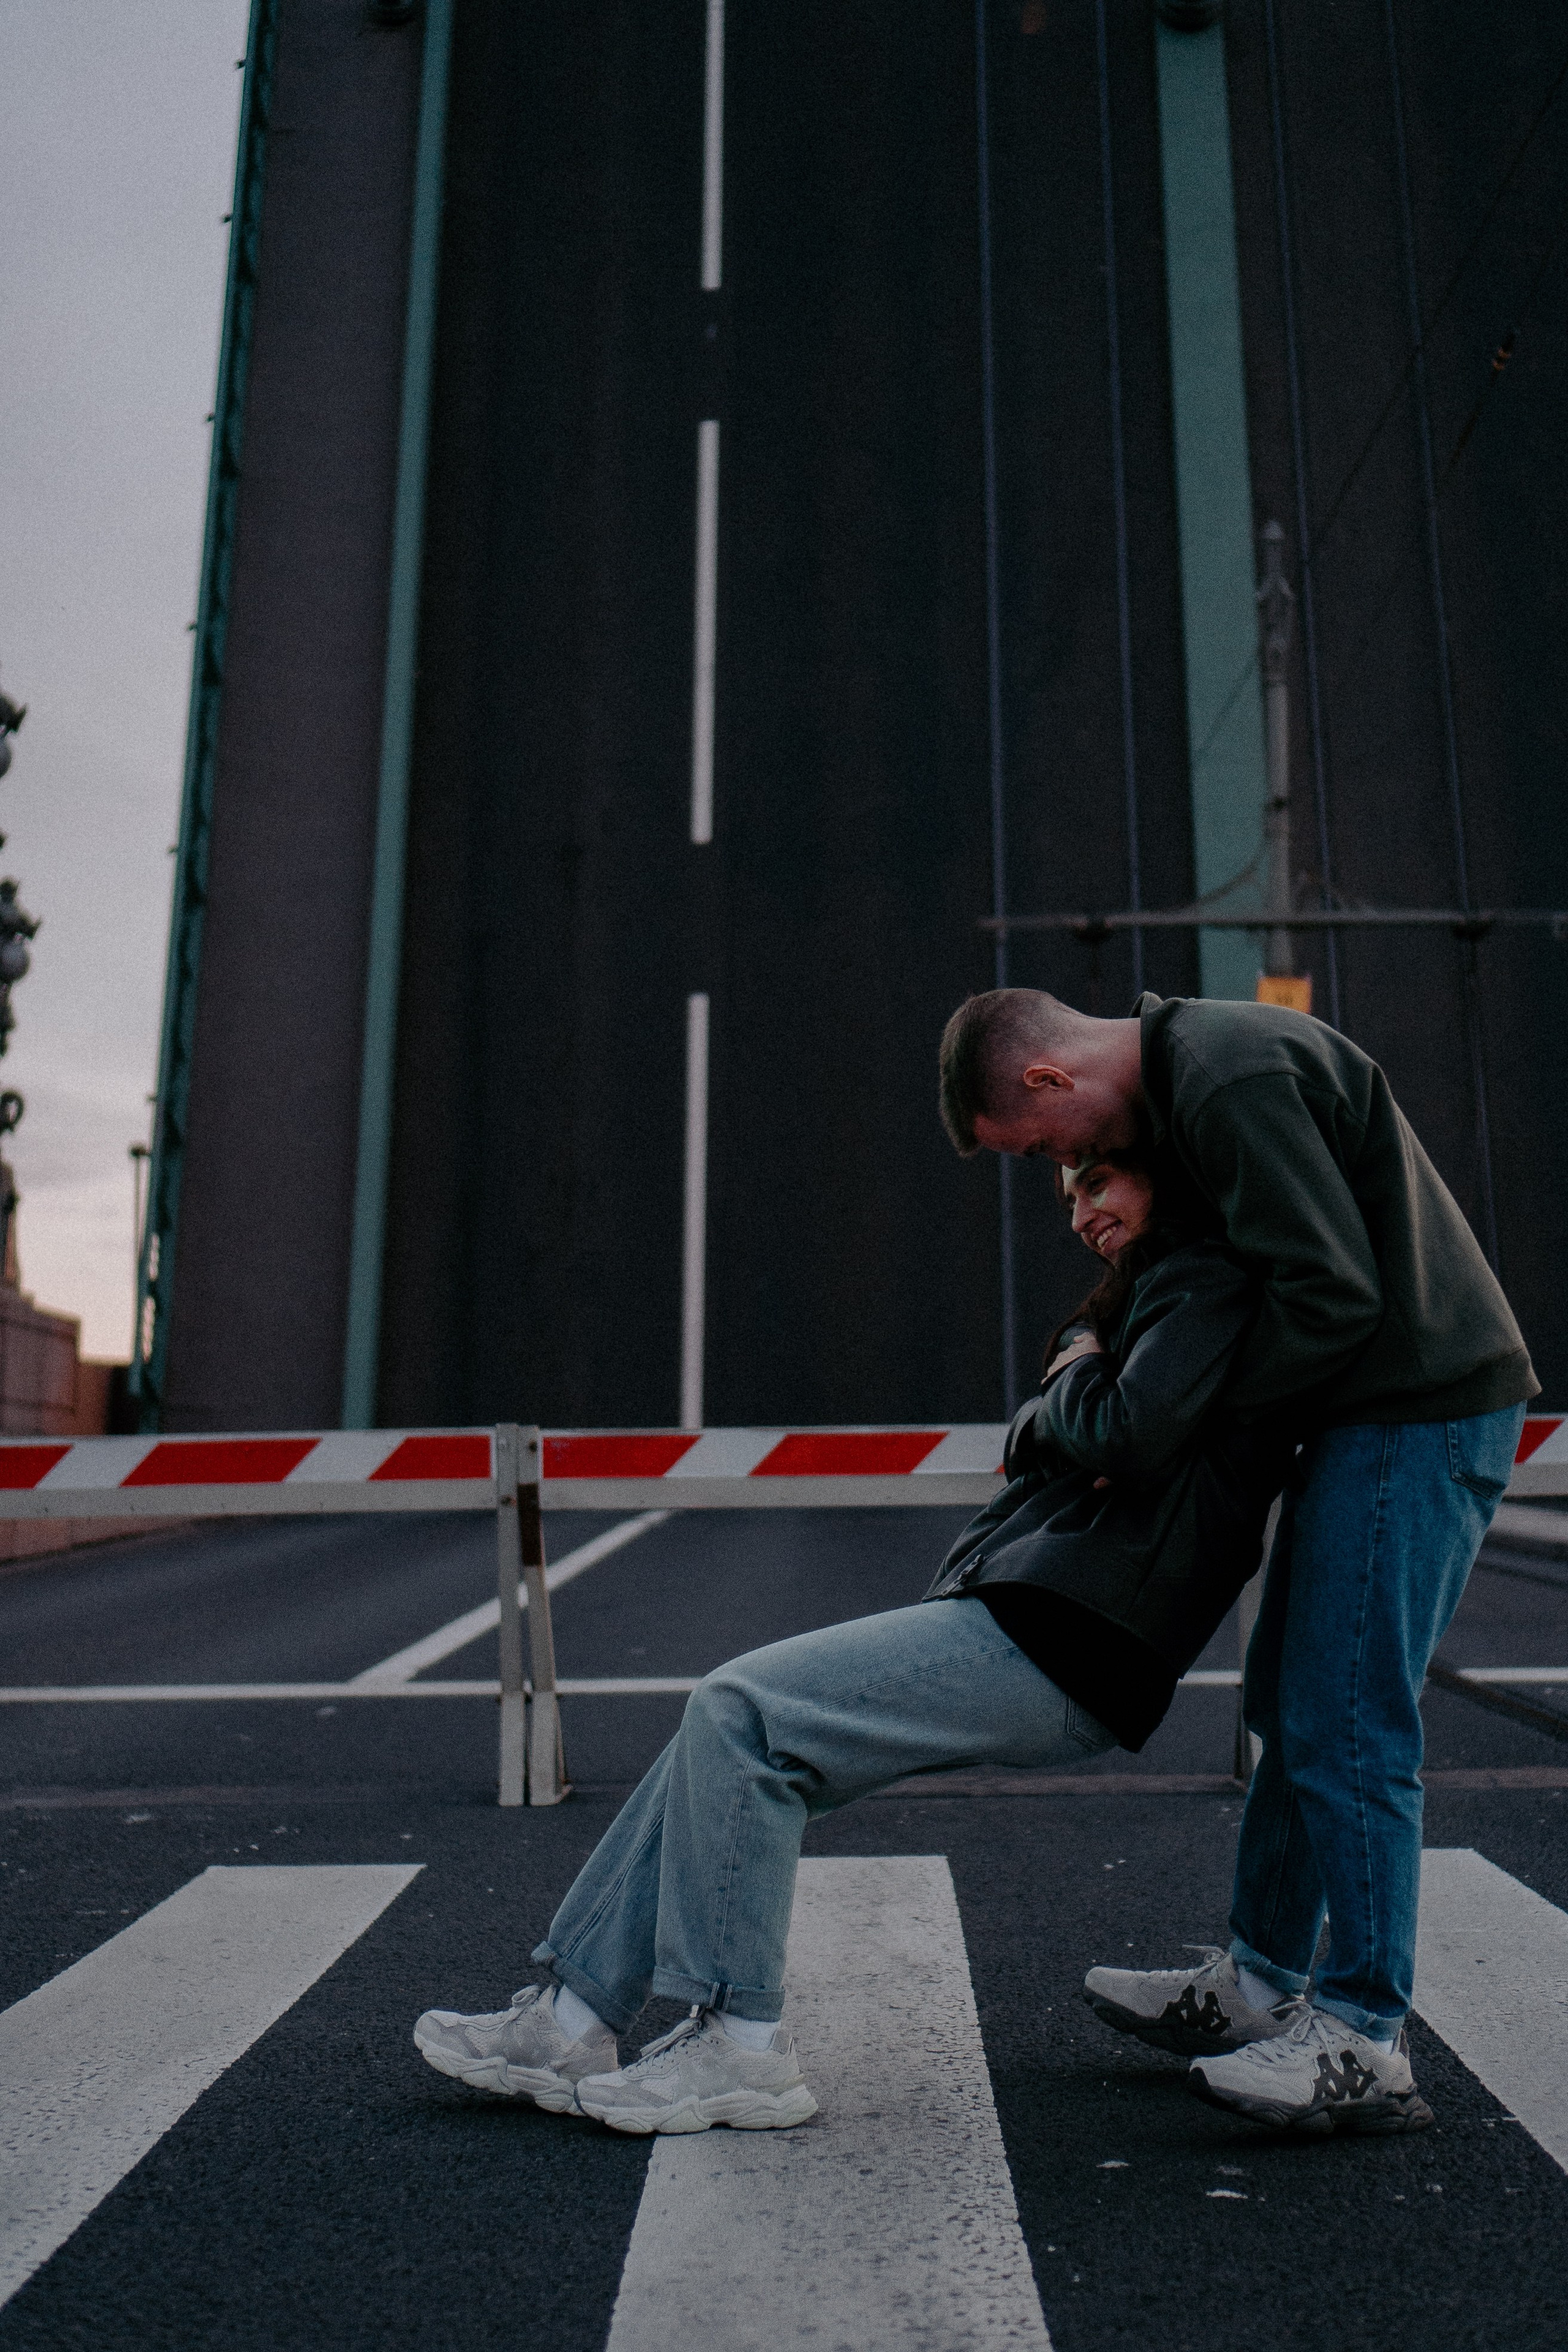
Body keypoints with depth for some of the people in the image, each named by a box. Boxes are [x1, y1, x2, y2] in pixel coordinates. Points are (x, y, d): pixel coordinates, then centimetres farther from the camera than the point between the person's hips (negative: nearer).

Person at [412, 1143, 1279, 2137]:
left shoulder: (1209, 1281, -5)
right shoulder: (1146, 1298, 26)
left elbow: (1135, 1434, -21)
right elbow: (1031, 1443, 21)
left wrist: (1075, 1383, 0)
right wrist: (1051, 1423, -1)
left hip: (1059, 1646, -10)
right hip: (1016, 1621, 10)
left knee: (741, 1712, -14)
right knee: (731, 1727, 5)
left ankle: (741, 2047, -4)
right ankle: (573, 2023, 10)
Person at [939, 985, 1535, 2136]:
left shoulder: (1232, 1078, -20)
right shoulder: (1186, 1070, 13)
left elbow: (1334, 1290, -24)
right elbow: (1216, 1250, 22)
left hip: (1420, 1412, -10)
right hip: (1373, 1409, 10)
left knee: (1344, 1727, -6)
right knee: (1293, 1704, 15)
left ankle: (1365, 2047, 7)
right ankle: (1258, 1987, 26)